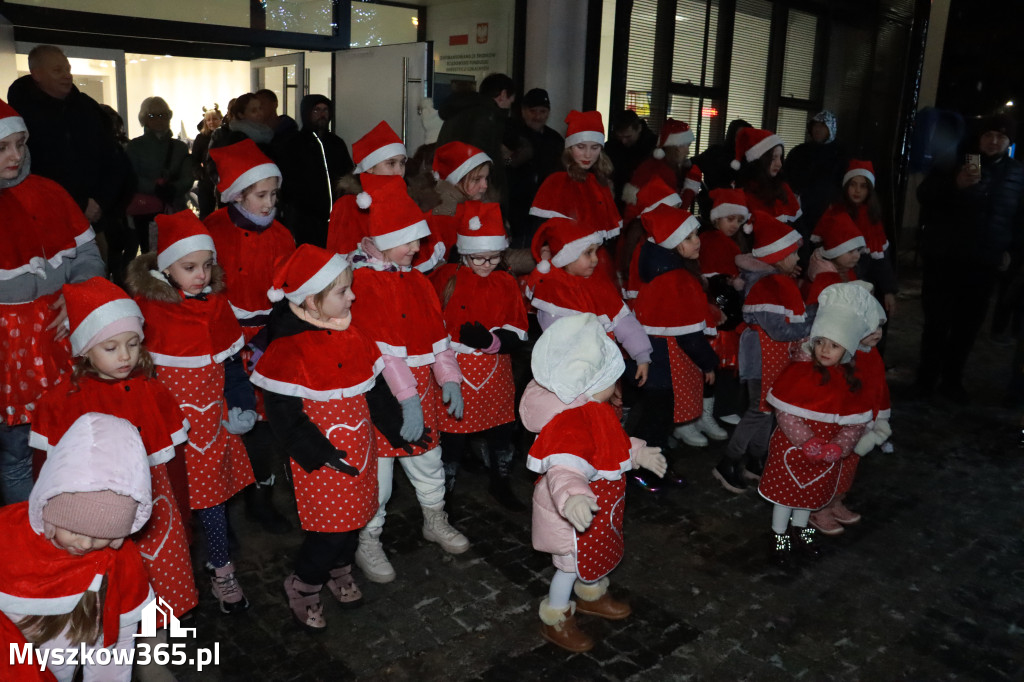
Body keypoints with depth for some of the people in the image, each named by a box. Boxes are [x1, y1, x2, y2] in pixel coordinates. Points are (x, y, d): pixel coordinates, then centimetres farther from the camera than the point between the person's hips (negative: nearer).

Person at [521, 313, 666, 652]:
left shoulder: (591, 409, -3)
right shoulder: (570, 424, -38)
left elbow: (610, 444, 16)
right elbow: (564, 466, -55)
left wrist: (639, 453, 22)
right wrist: (571, 496, -73)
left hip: (597, 507, 10)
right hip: (575, 513, -10)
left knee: (597, 554, 30)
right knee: (571, 564, 12)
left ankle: (592, 595, 58)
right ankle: (556, 621, 36)